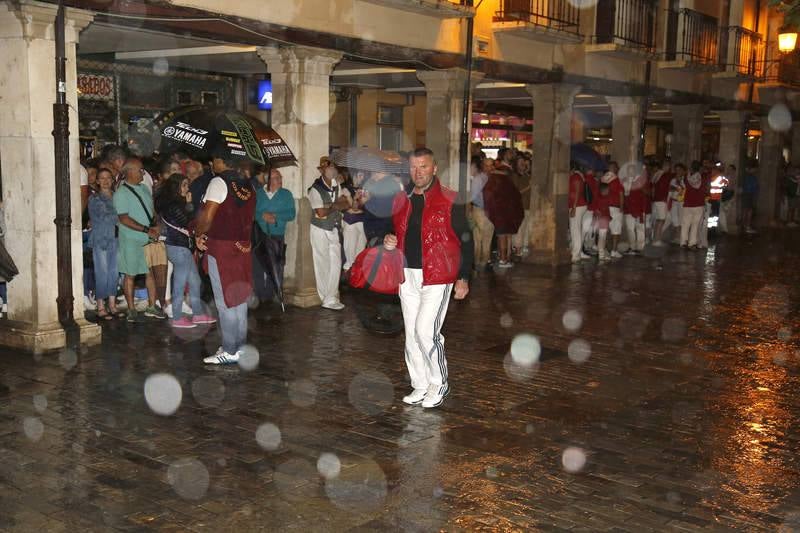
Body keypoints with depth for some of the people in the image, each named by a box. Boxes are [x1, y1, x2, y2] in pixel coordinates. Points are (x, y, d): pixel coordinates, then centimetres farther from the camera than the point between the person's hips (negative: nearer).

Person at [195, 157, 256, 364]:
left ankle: (229, 351, 2)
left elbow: (207, 216, -19)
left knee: (225, 301, -2)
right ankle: (240, 346, 22)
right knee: (239, 298, 14)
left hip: (221, 247, -7)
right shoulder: (248, 185, 9)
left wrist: (198, 235, -3)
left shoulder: (218, 182, -13)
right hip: (242, 247, 8)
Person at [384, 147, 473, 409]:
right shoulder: (400, 200, 10)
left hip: (437, 277, -6)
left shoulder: (449, 201, -6)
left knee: (426, 330, -12)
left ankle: (439, 383, 7)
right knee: (411, 334, 10)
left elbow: (465, 240, -4)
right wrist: (389, 241, 0)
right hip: (408, 276, 6)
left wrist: (463, 277, -8)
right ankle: (420, 386, 22)